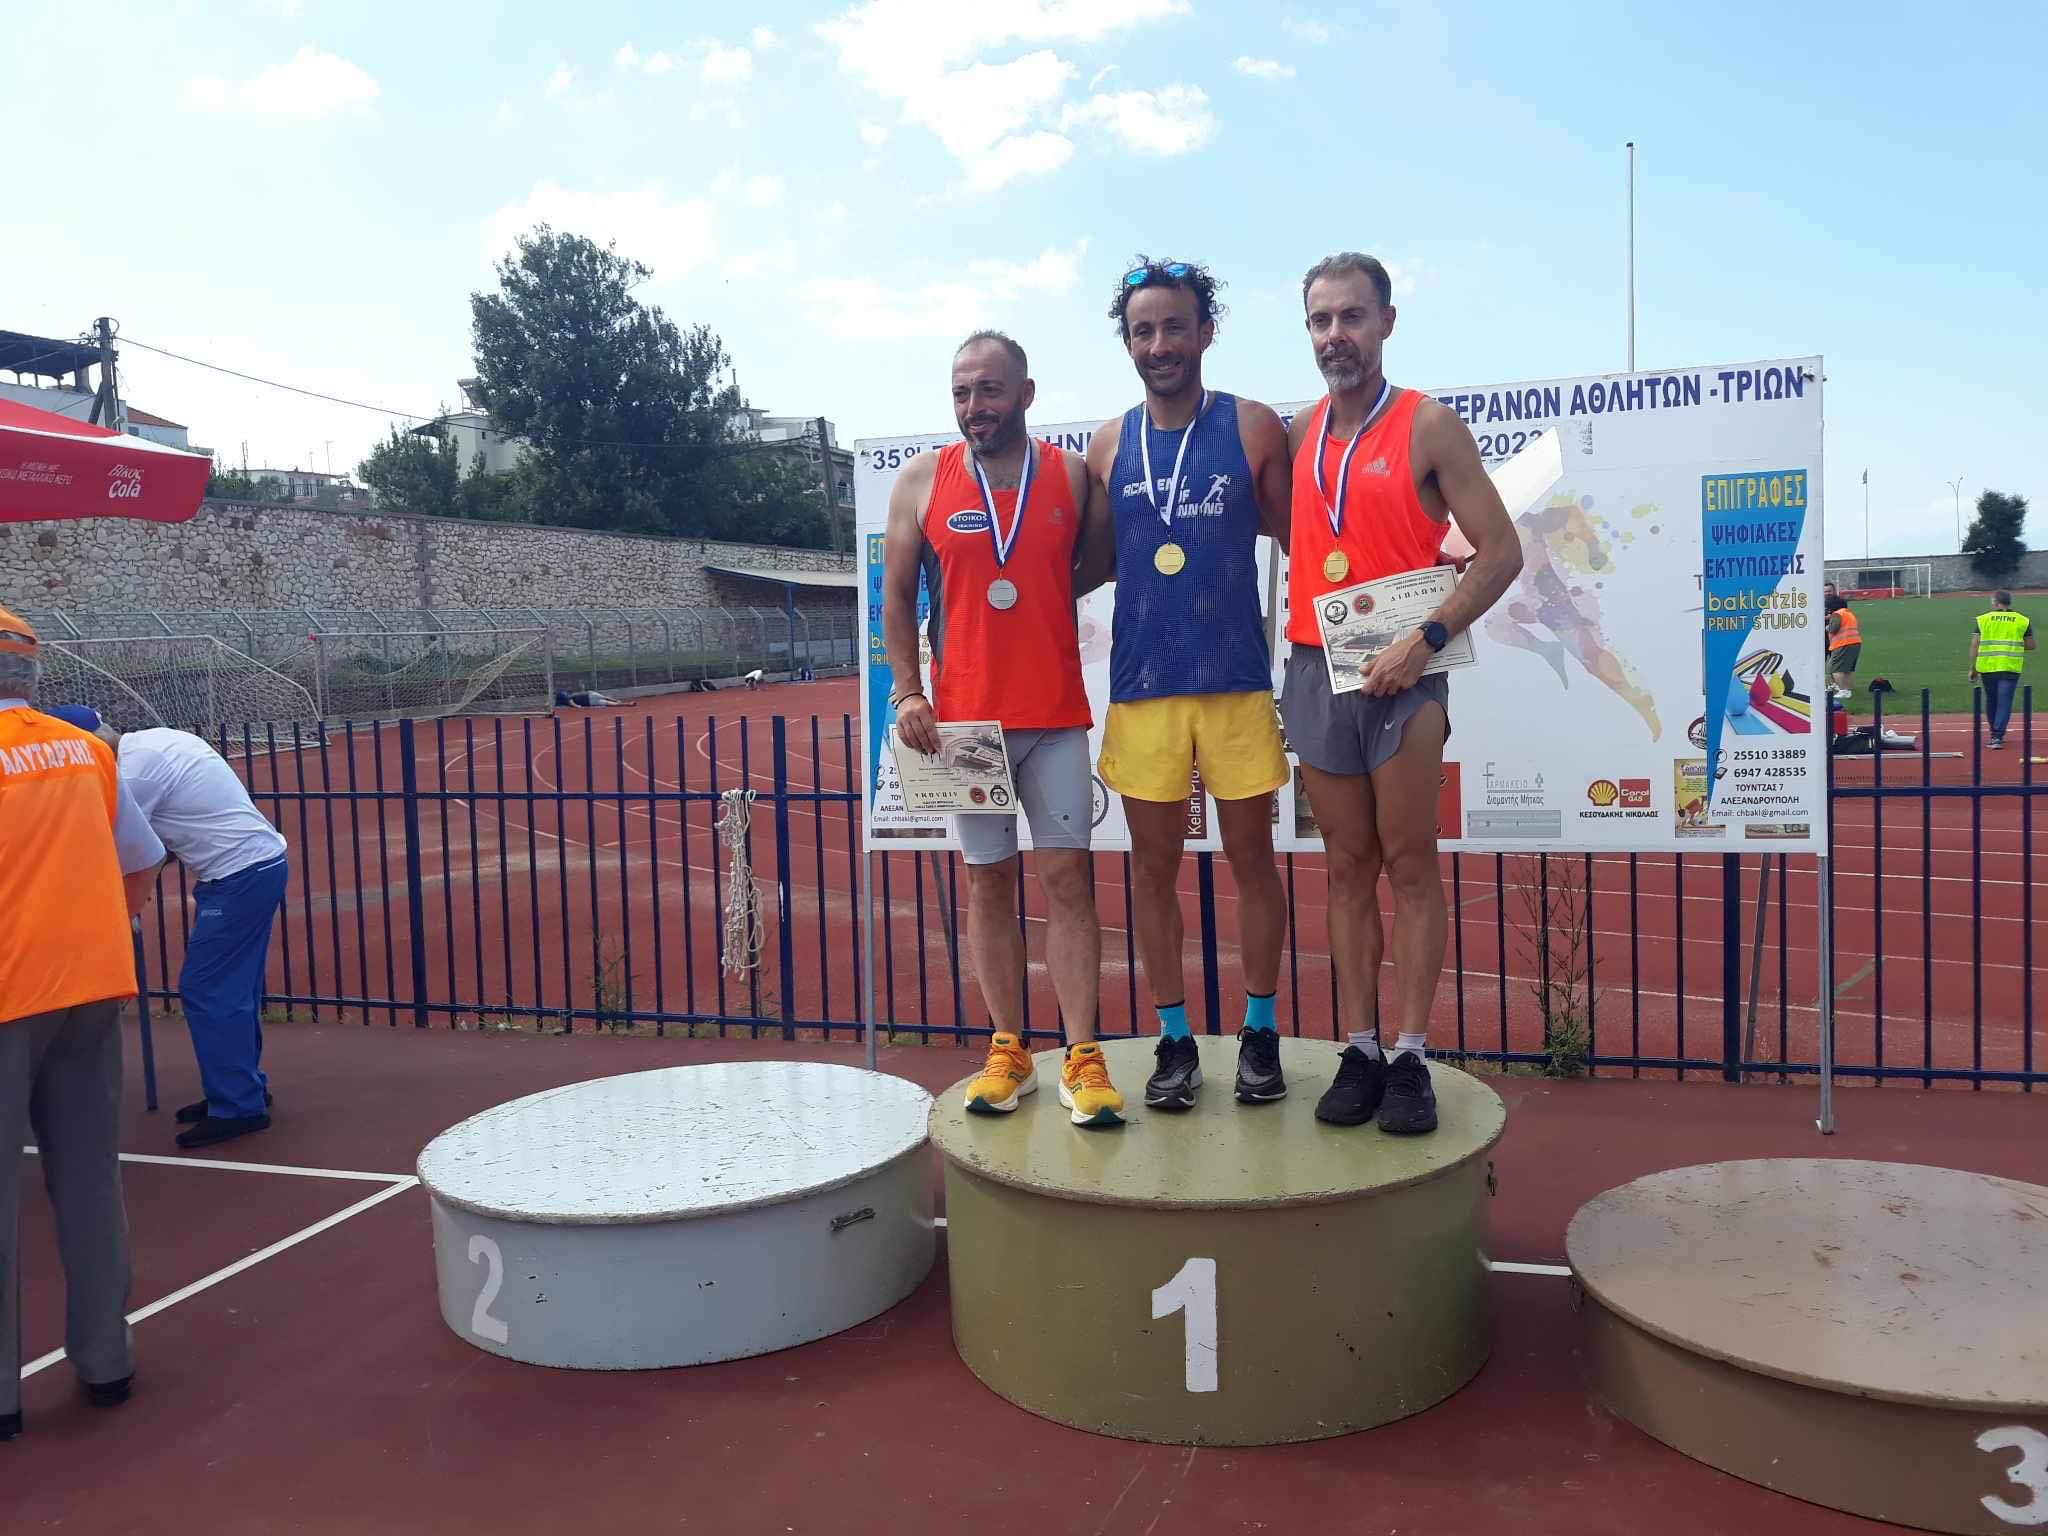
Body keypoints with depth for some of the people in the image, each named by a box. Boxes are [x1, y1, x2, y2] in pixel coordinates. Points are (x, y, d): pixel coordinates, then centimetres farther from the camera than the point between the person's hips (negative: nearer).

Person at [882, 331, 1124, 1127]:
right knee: (988, 881, 7)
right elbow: (896, 595, 5)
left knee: (1066, 876, -2)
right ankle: (1008, 1049, 17)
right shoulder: (923, 481, 4)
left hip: (1057, 715, 0)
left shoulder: (1071, 476, 3)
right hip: (963, 717, 1)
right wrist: (907, 693, -3)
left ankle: (1082, 1058, 4)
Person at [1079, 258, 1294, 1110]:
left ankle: (1260, 1032, 23)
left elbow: (1299, 539, 4)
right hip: (1141, 684, 2)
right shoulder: (1108, 446, 7)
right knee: (1153, 865, 7)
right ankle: (1175, 1040, 21)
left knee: (1251, 855, 7)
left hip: (1237, 679, -2)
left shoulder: (1253, 427, 0)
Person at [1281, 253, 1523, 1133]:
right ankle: (1360, 1052, 14)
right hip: (1314, 672, 4)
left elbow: (1500, 552, -6)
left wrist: (1425, 639, -16)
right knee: (1348, 870, 8)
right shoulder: (1298, 434, 10)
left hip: (1400, 673, -4)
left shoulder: (1428, 427, -3)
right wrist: (1308, 614, 2)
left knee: (1411, 867, 1)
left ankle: (1412, 1059, 7)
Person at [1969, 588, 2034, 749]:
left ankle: (1994, 734, 28)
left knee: (1991, 700, 17)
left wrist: (1973, 668, 4)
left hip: (1987, 667, 1)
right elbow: (2031, 645, 8)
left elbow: (1974, 645, -1)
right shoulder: (2023, 621, 4)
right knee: (2004, 702, 0)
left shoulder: (1983, 619, 2)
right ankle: (1997, 737, -8)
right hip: (2010, 668, -1)